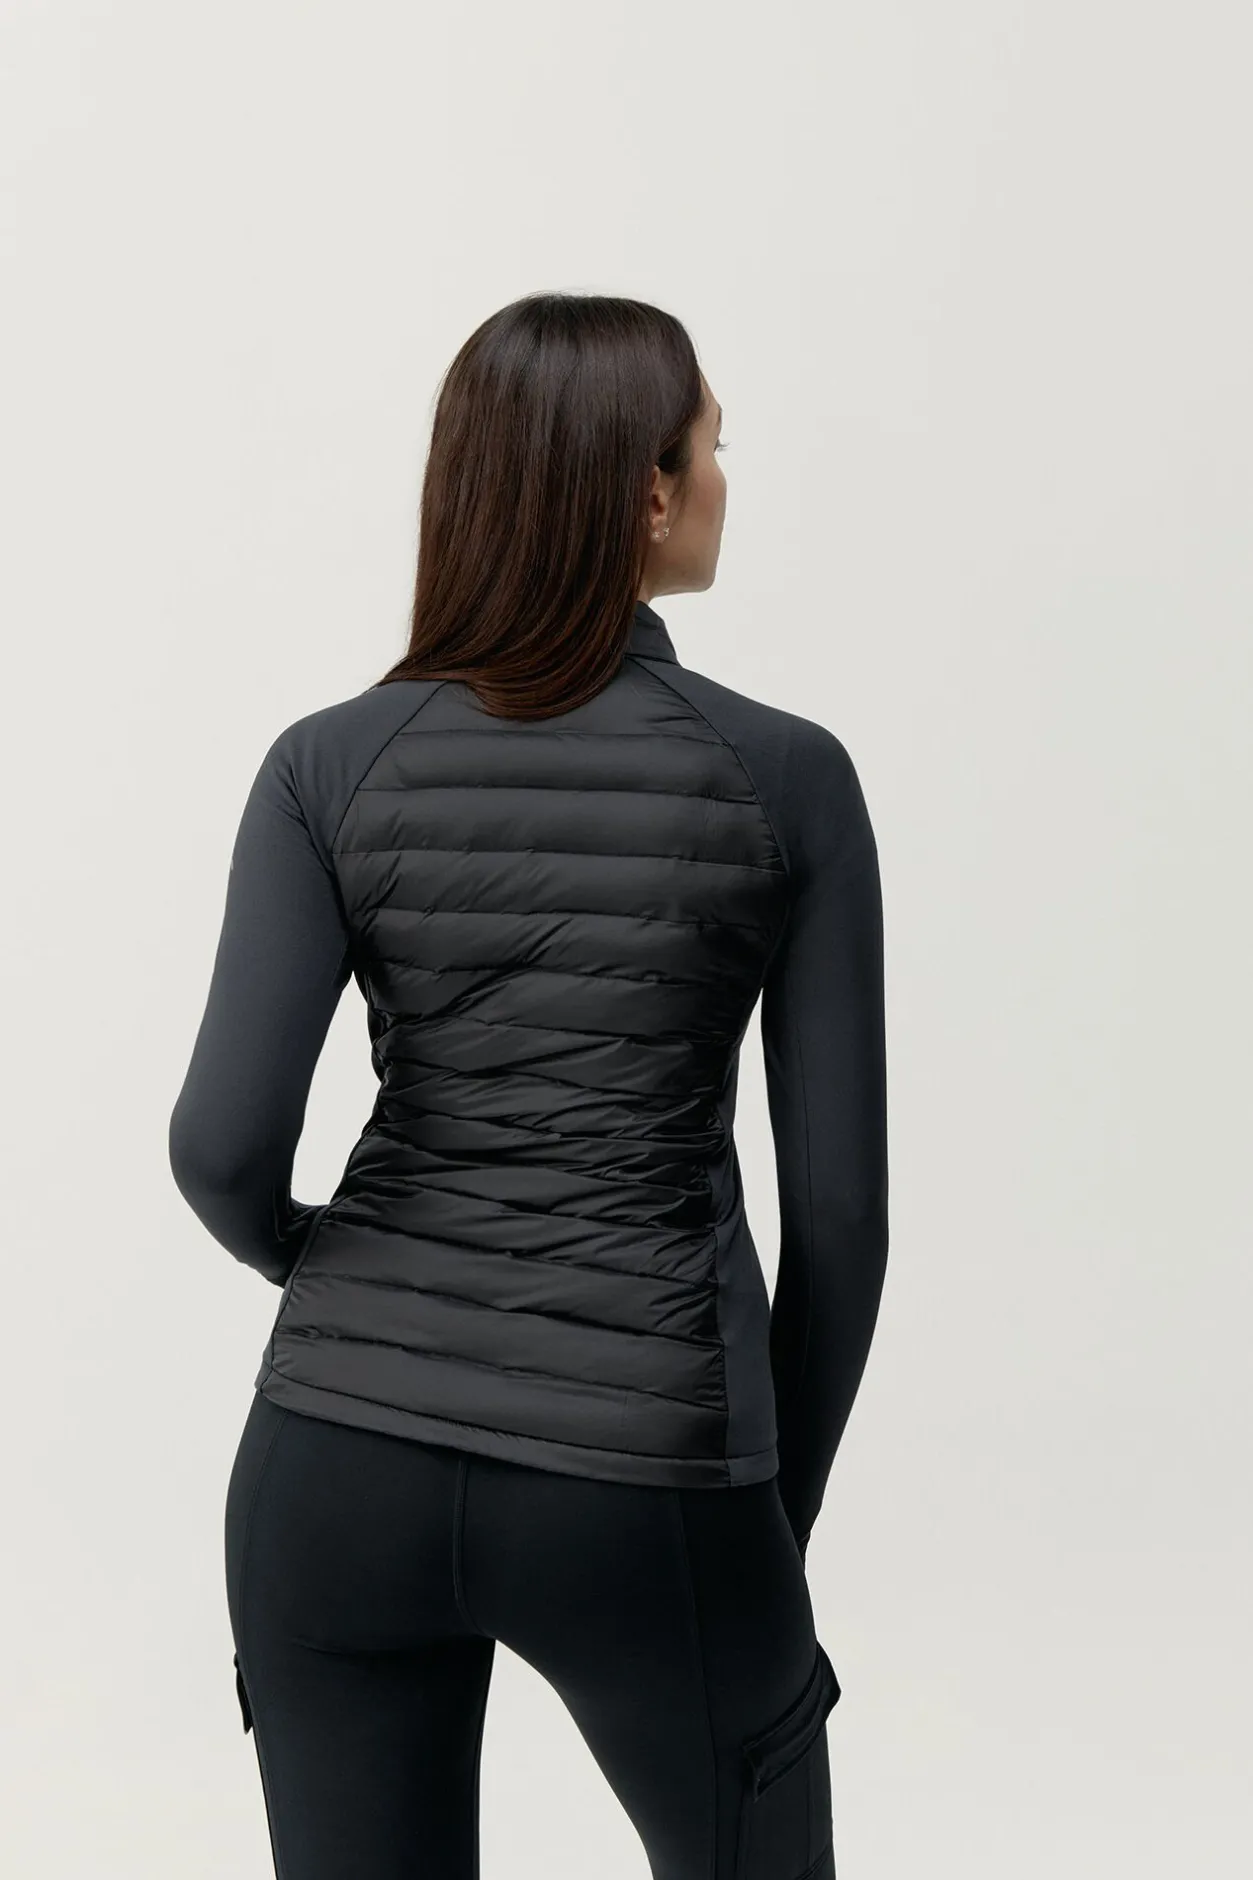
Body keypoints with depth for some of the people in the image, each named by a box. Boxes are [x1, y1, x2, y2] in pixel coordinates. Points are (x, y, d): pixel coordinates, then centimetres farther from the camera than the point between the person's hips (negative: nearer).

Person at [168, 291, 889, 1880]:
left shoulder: (334, 765, -3)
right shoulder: (786, 778, -5)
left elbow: (224, 1144, -11)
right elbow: (839, 1203, -3)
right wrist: (779, 1511, 11)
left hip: (346, 1456, 2)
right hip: (643, 1476, -1)